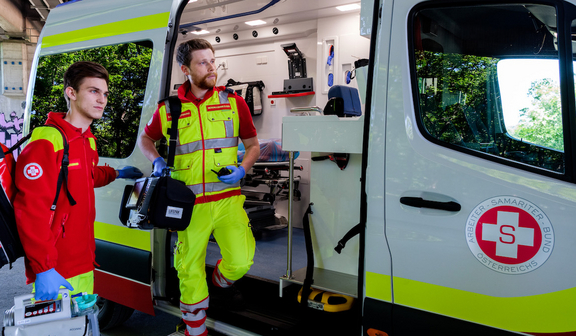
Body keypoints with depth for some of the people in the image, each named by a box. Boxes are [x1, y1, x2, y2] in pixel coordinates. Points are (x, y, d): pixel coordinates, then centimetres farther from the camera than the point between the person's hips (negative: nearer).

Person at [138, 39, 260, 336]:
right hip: (189, 204, 0)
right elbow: (145, 138, 21)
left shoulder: (233, 102, 4)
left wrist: (242, 169, -8)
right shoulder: (168, 109, 3)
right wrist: (156, 161, 1)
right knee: (190, 270, 8)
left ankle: (221, 279, 29)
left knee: (241, 261, -10)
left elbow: (253, 145, 11)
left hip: (228, 199, 0)